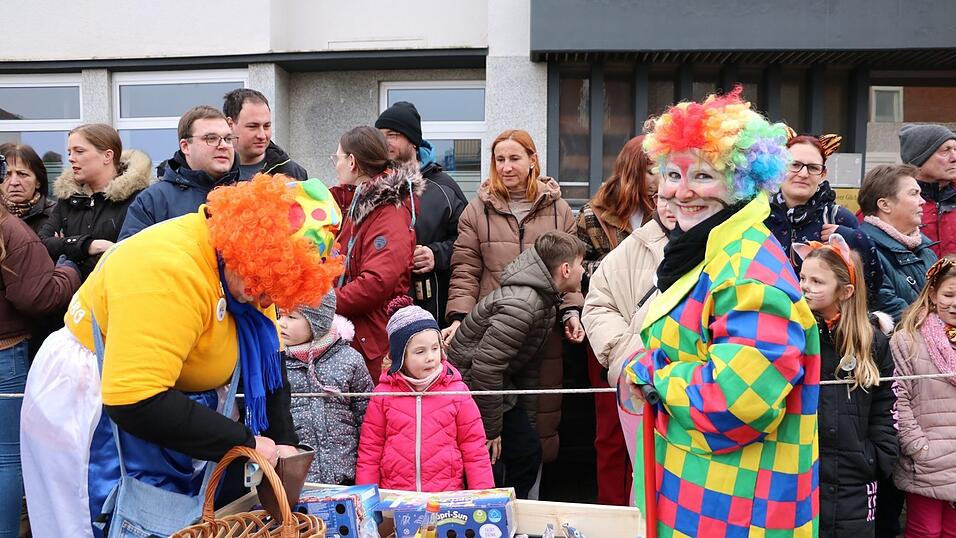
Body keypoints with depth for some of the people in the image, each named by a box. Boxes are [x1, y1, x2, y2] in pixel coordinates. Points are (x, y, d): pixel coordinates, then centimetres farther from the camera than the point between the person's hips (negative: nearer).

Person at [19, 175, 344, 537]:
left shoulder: (248, 274, -7)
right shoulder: (171, 269, -32)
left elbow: (266, 363, 1)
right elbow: (135, 402, -36)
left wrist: (284, 443, -8)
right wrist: (246, 442, -28)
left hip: (175, 408, 8)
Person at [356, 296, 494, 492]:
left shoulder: (456, 390, 0)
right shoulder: (384, 393, 2)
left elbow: (474, 449, 4)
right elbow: (370, 450, 8)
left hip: (449, 498, 0)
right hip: (394, 501, 1)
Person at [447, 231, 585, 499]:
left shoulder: (546, 300, 6)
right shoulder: (520, 305, -29)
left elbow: (529, 365, 14)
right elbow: (485, 367, -30)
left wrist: (528, 420, 15)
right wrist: (491, 429, -21)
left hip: (499, 389, 10)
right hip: (468, 389, -10)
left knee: (529, 452, 12)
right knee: (491, 471, -8)